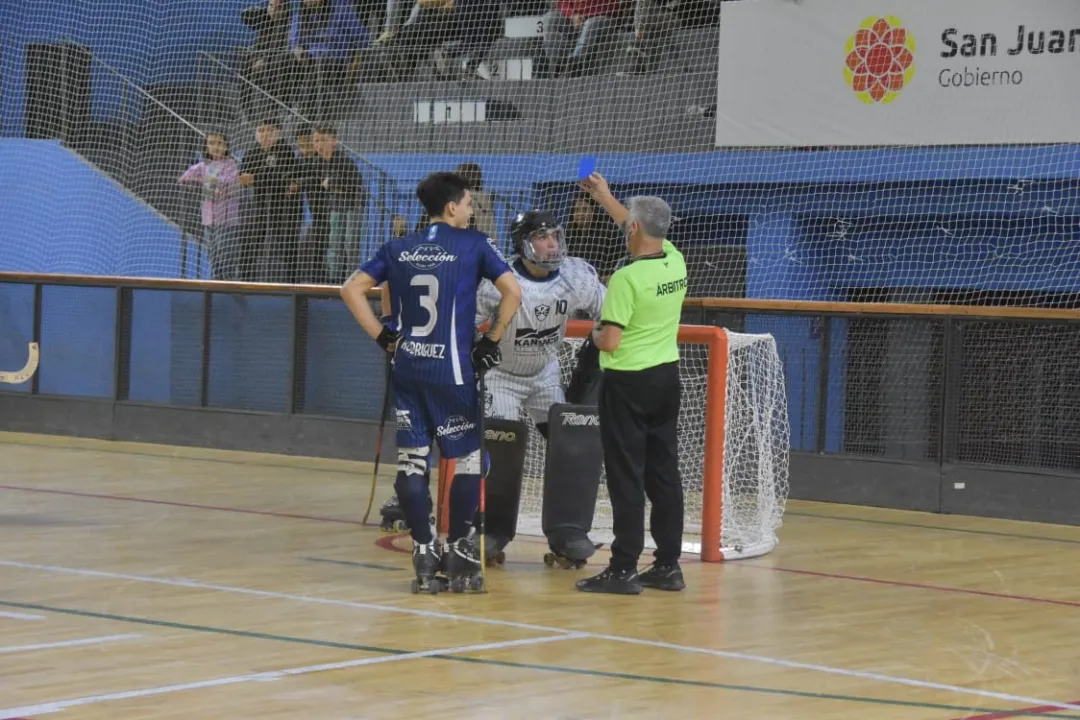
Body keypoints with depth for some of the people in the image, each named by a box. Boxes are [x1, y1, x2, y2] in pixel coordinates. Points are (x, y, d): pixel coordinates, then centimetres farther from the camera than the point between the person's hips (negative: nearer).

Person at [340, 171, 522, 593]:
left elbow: (352, 290, 5)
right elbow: (512, 292, -10)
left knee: (411, 459, 6)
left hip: (407, 368, 4)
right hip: (452, 369, -4)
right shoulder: (473, 245, -2)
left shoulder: (399, 249, 9)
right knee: (468, 457, 9)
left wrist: (382, 337, 8)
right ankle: (459, 551, 8)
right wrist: (492, 340, 1)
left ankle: (424, 553, 4)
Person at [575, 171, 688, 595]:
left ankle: (624, 569, -3)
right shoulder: (676, 263, 3)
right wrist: (605, 197, 34)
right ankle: (668, 565, 13)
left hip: (628, 382, -7)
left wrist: (596, 333, 4)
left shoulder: (626, 278, -18)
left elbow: (609, 342, -19)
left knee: (627, 476, -4)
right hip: (666, 377, 7)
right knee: (664, 473, 10)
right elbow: (644, 229, 23)